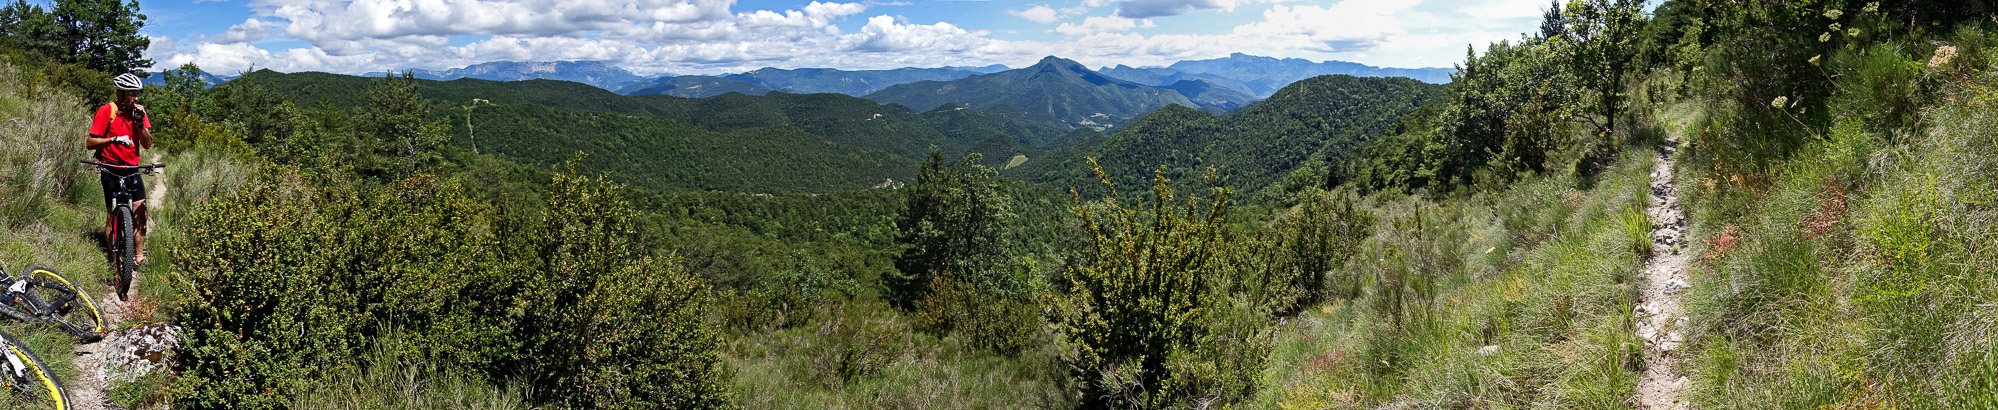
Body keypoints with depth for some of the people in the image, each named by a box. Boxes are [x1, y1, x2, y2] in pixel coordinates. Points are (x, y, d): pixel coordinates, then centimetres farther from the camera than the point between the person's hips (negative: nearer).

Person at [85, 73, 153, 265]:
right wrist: (114, 139, -24)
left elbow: (147, 144, 1)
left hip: (132, 169, 4)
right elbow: (90, 143, -10)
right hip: (111, 169, -4)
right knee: (113, 215, 0)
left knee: (140, 211, -3)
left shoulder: (139, 111, 5)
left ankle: (140, 256, 4)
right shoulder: (106, 111, -9)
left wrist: (140, 122, -12)